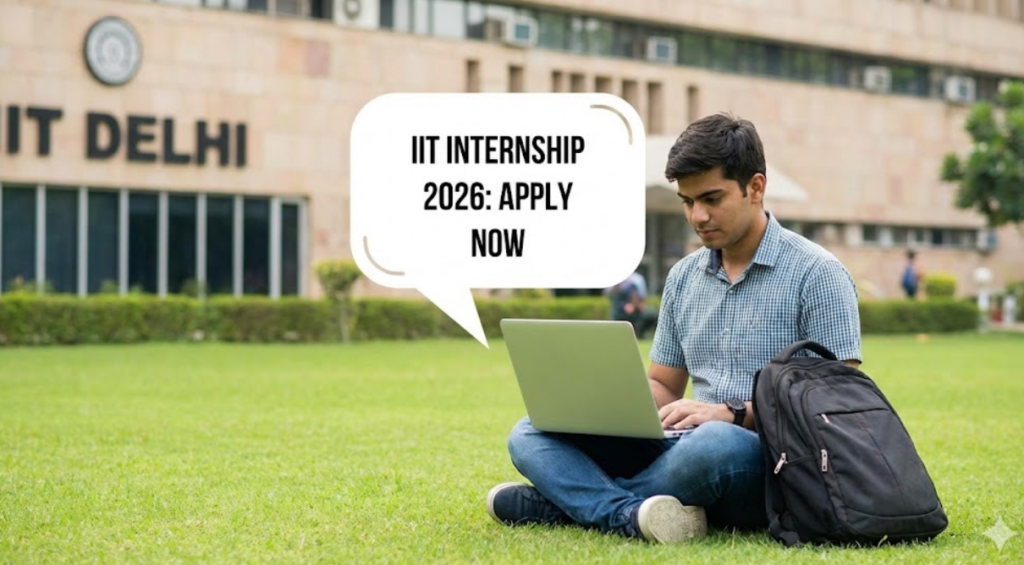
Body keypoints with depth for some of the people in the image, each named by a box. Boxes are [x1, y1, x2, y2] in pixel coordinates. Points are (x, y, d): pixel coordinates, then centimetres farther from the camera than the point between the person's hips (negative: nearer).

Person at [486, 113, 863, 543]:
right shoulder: (683, 277, 16)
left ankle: (565, 502, -21)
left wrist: (733, 413, -21)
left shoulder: (817, 274, -4)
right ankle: (632, 515, -34)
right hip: (685, 448, 6)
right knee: (533, 433, -8)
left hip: (770, 464, -6)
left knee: (714, 444, -41)